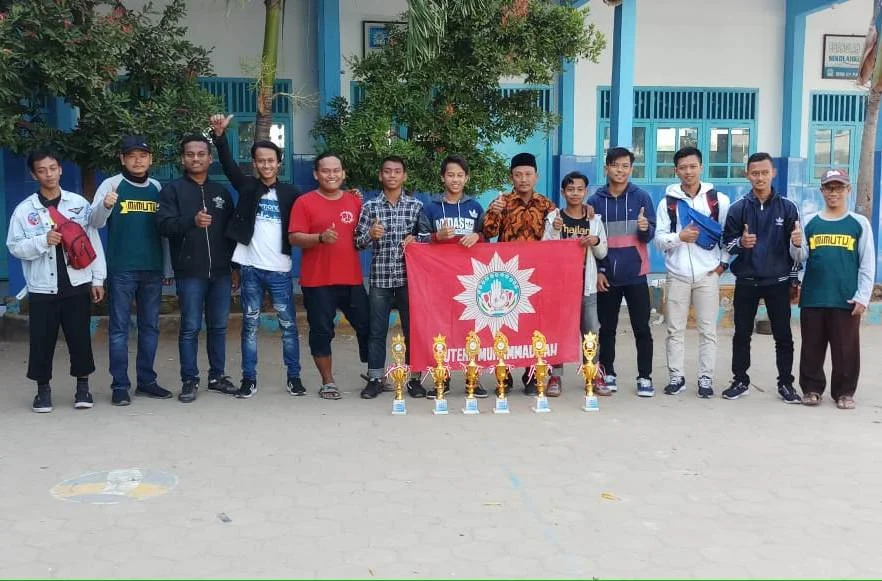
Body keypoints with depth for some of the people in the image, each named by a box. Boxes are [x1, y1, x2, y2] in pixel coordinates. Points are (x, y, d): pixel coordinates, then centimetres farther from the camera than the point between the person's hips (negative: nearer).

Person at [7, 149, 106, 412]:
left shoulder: (78, 203, 4)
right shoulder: (24, 209, 1)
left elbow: (93, 241, 5)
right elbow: (15, 247, -1)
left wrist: (98, 278, 3)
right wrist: (43, 240, -17)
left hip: (76, 284, 0)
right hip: (42, 288, 0)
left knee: (80, 337, 5)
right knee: (42, 340, 5)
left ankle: (83, 386, 19)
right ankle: (43, 389, 20)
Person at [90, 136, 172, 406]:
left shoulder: (158, 188, 9)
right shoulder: (111, 184, -2)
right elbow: (95, 222, -12)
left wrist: (167, 267, 10)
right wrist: (105, 206, -35)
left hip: (153, 269, 4)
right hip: (121, 270, -4)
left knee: (150, 326, 9)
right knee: (119, 327, 1)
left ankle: (146, 380, 18)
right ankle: (120, 385, 6)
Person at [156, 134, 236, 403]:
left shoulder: (222, 192, 14)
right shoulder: (172, 189, 3)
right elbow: (164, 224, -11)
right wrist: (192, 221, -29)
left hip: (221, 272, 4)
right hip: (190, 272, -3)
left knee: (219, 326, 9)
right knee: (190, 327, 0)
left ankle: (217, 376, 20)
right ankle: (190, 380, 8)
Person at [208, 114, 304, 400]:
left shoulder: (290, 193, 6)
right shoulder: (247, 186, 6)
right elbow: (228, 164, -7)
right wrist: (219, 135, -21)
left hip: (279, 269, 0)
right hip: (250, 268, 0)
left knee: (289, 325, 4)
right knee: (250, 324, 5)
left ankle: (294, 377, 15)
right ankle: (249, 379, 13)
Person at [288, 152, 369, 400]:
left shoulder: (355, 201, 11)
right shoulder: (305, 202, -2)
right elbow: (294, 238, -9)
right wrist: (320, 237, -22)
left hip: (352, 279, 4)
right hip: (318, 281, -3)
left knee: (366, 326, 8)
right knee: (322, 331, 2)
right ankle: (328, 382, 14)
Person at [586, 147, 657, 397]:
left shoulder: (641, 197, 1)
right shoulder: (595, 201, 3)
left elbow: (650, 235, -1)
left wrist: (645, 229, -24)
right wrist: (596, 270, -1)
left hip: (635, 275, -1)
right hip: (606, 276, 1)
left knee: (642, 328, 2)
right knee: (607, 328, 9)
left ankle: (645, 377, 10)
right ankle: (608, 374, 19)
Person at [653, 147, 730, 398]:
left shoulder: (719, 200, 3)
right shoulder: (668, 202, 4)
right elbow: (658, 239, -1)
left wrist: (724, 262, 1)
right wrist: (679, 237, -18)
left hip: (707, 274, -1)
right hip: (677, 274, 1)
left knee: (707, 330, 3)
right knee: (675, 330, 4)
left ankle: (706, 378, 11)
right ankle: (676, 376, 14)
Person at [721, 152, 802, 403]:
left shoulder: (787, 207, 0)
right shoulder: (738, 208, -1)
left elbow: (795, 247, 7)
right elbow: (727, 244, 2)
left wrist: (794, 279, 8)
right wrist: (740, 243, -20)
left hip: (778, 282, 0)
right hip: (746, 282, 0)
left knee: (783, 335, 5)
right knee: (742, 334, 7)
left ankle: (785, 383, 17)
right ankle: (741, 381, 18)